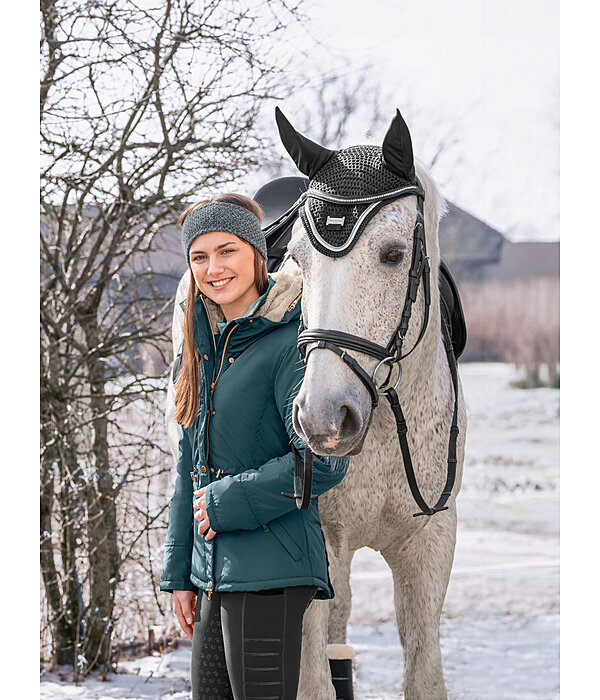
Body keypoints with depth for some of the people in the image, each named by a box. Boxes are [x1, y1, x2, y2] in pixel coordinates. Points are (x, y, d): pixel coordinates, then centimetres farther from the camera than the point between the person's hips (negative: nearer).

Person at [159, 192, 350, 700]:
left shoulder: (290, 343, -12)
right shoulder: (207, 347, 14)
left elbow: (323, 462, -20)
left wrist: (227, 502, -14)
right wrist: (180, 575, 15)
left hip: (271, 570, -8)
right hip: (213, 572, 8)